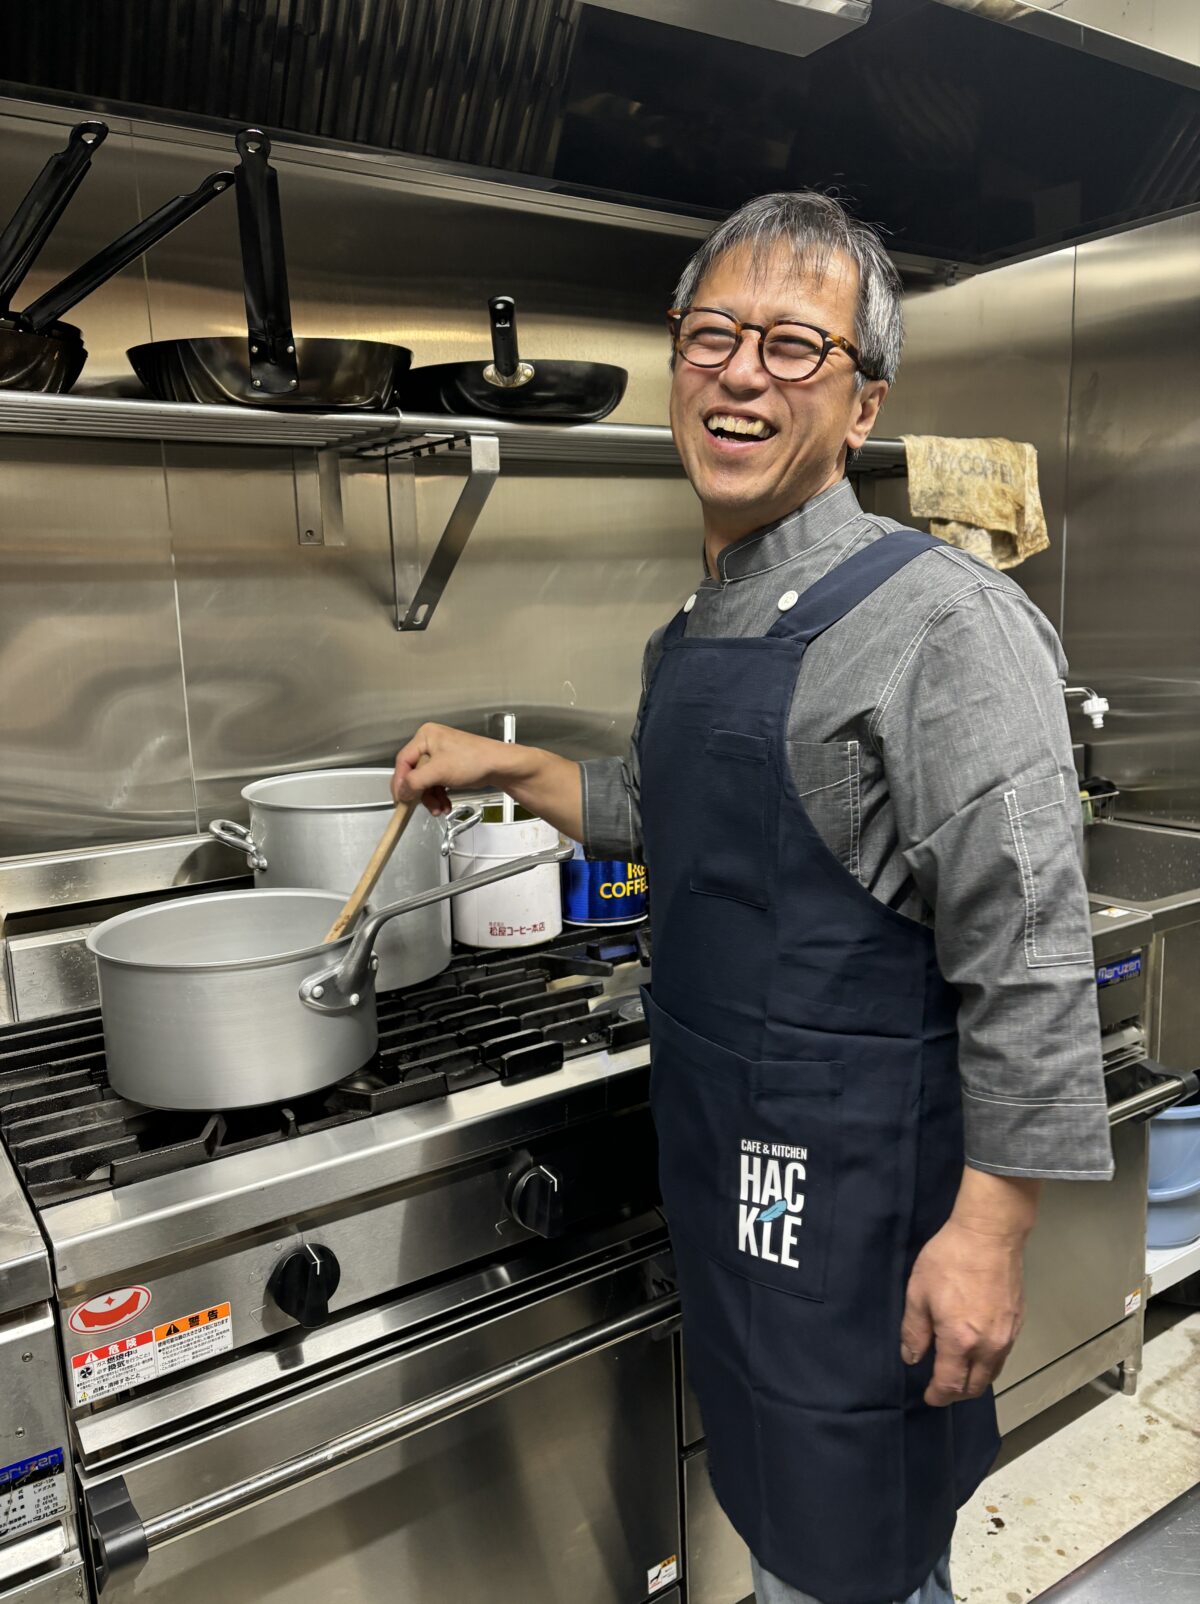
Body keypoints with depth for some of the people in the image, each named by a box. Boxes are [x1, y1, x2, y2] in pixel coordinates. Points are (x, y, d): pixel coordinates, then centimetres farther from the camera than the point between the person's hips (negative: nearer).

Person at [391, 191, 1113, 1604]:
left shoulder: (943, 622, -19)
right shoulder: (693, 632, 7)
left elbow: (1028, 961, -20)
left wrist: (988, 1232, -19)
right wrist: (504, 766, 15)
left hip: (852, 1175, -7)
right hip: (718, 1162, 8)